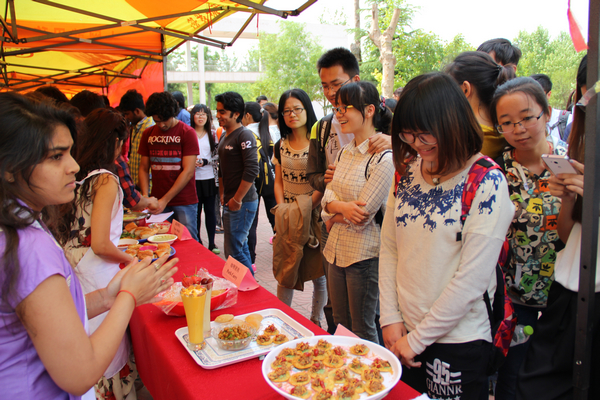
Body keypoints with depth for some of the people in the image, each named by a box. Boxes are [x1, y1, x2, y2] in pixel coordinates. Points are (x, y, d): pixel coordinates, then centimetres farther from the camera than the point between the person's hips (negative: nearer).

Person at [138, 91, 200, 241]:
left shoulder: (187, 133, -5)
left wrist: (165, 200, -15)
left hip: (184, 202, -4)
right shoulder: (148, 134, 10)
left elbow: (188, 171, -11)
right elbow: (144, 168, 12)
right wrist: (145, 195, -5)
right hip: (158, 202, 4)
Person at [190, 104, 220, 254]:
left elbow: (219, 156, 2)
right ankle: (197, 242, 19)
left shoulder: (213, 134, 6)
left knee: (210, 211, 7)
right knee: (195, 212, 6)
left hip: (210, 178, 1)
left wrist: (205, 161, -12)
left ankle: (212, 243, 17)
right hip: (193, 179, -1)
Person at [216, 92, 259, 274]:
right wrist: (222, 194, 18)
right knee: (241, 246, 17)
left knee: (233, 250, -6)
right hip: (230, 202, 9)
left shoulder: (244, 135, -14)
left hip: (243, 203, -9)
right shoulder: (224, 136, 15)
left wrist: (237, 199, -18)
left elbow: (251, 170, -21)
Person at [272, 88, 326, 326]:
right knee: (284, 272, 7)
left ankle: (316, 320, 23)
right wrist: (282, 210, -2)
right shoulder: (281, 146, 9)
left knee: (318, 273, 6)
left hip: (314, 215, -4)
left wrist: (305, 209, -16)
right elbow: (278, 182, 12)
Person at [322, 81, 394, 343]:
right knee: (340, 324, 20)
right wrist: (341, 207, -15)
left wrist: (333, 216, -3)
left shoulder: (384, 157, -17)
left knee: (362, 330, 10)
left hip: (364, 255, -7)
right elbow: (328, 196, 5)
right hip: (337, 250, 7)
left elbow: (361, 216, -18)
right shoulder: (345, 152, 8)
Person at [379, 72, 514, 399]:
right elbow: (389, 250, 3)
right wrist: (390, 319, -3)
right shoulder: (408, 171, 0)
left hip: (458, 340, -4)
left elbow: (472, 280, -18)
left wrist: (417, 338, -12)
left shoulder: (488, 183, -15)